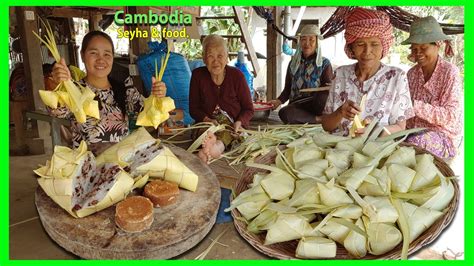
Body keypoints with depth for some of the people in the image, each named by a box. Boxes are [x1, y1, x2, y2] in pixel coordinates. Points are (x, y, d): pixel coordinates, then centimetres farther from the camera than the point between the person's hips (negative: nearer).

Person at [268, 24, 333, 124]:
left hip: (315, 105, -3)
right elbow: (287, 89, 19)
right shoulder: (293, 62, 19)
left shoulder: (324, 63, 10)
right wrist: (278, 101, 0)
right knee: (284, 112, -34)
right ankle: (320, 119, -20)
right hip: (295, 106, 3)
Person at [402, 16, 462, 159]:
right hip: (413, 130, 4)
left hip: (440, 133, -4)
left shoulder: (450, 72, -9)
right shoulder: (412, 73, 5)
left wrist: (415, 105, -26)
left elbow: (451, 116, -16)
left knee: (413, 144, -34)